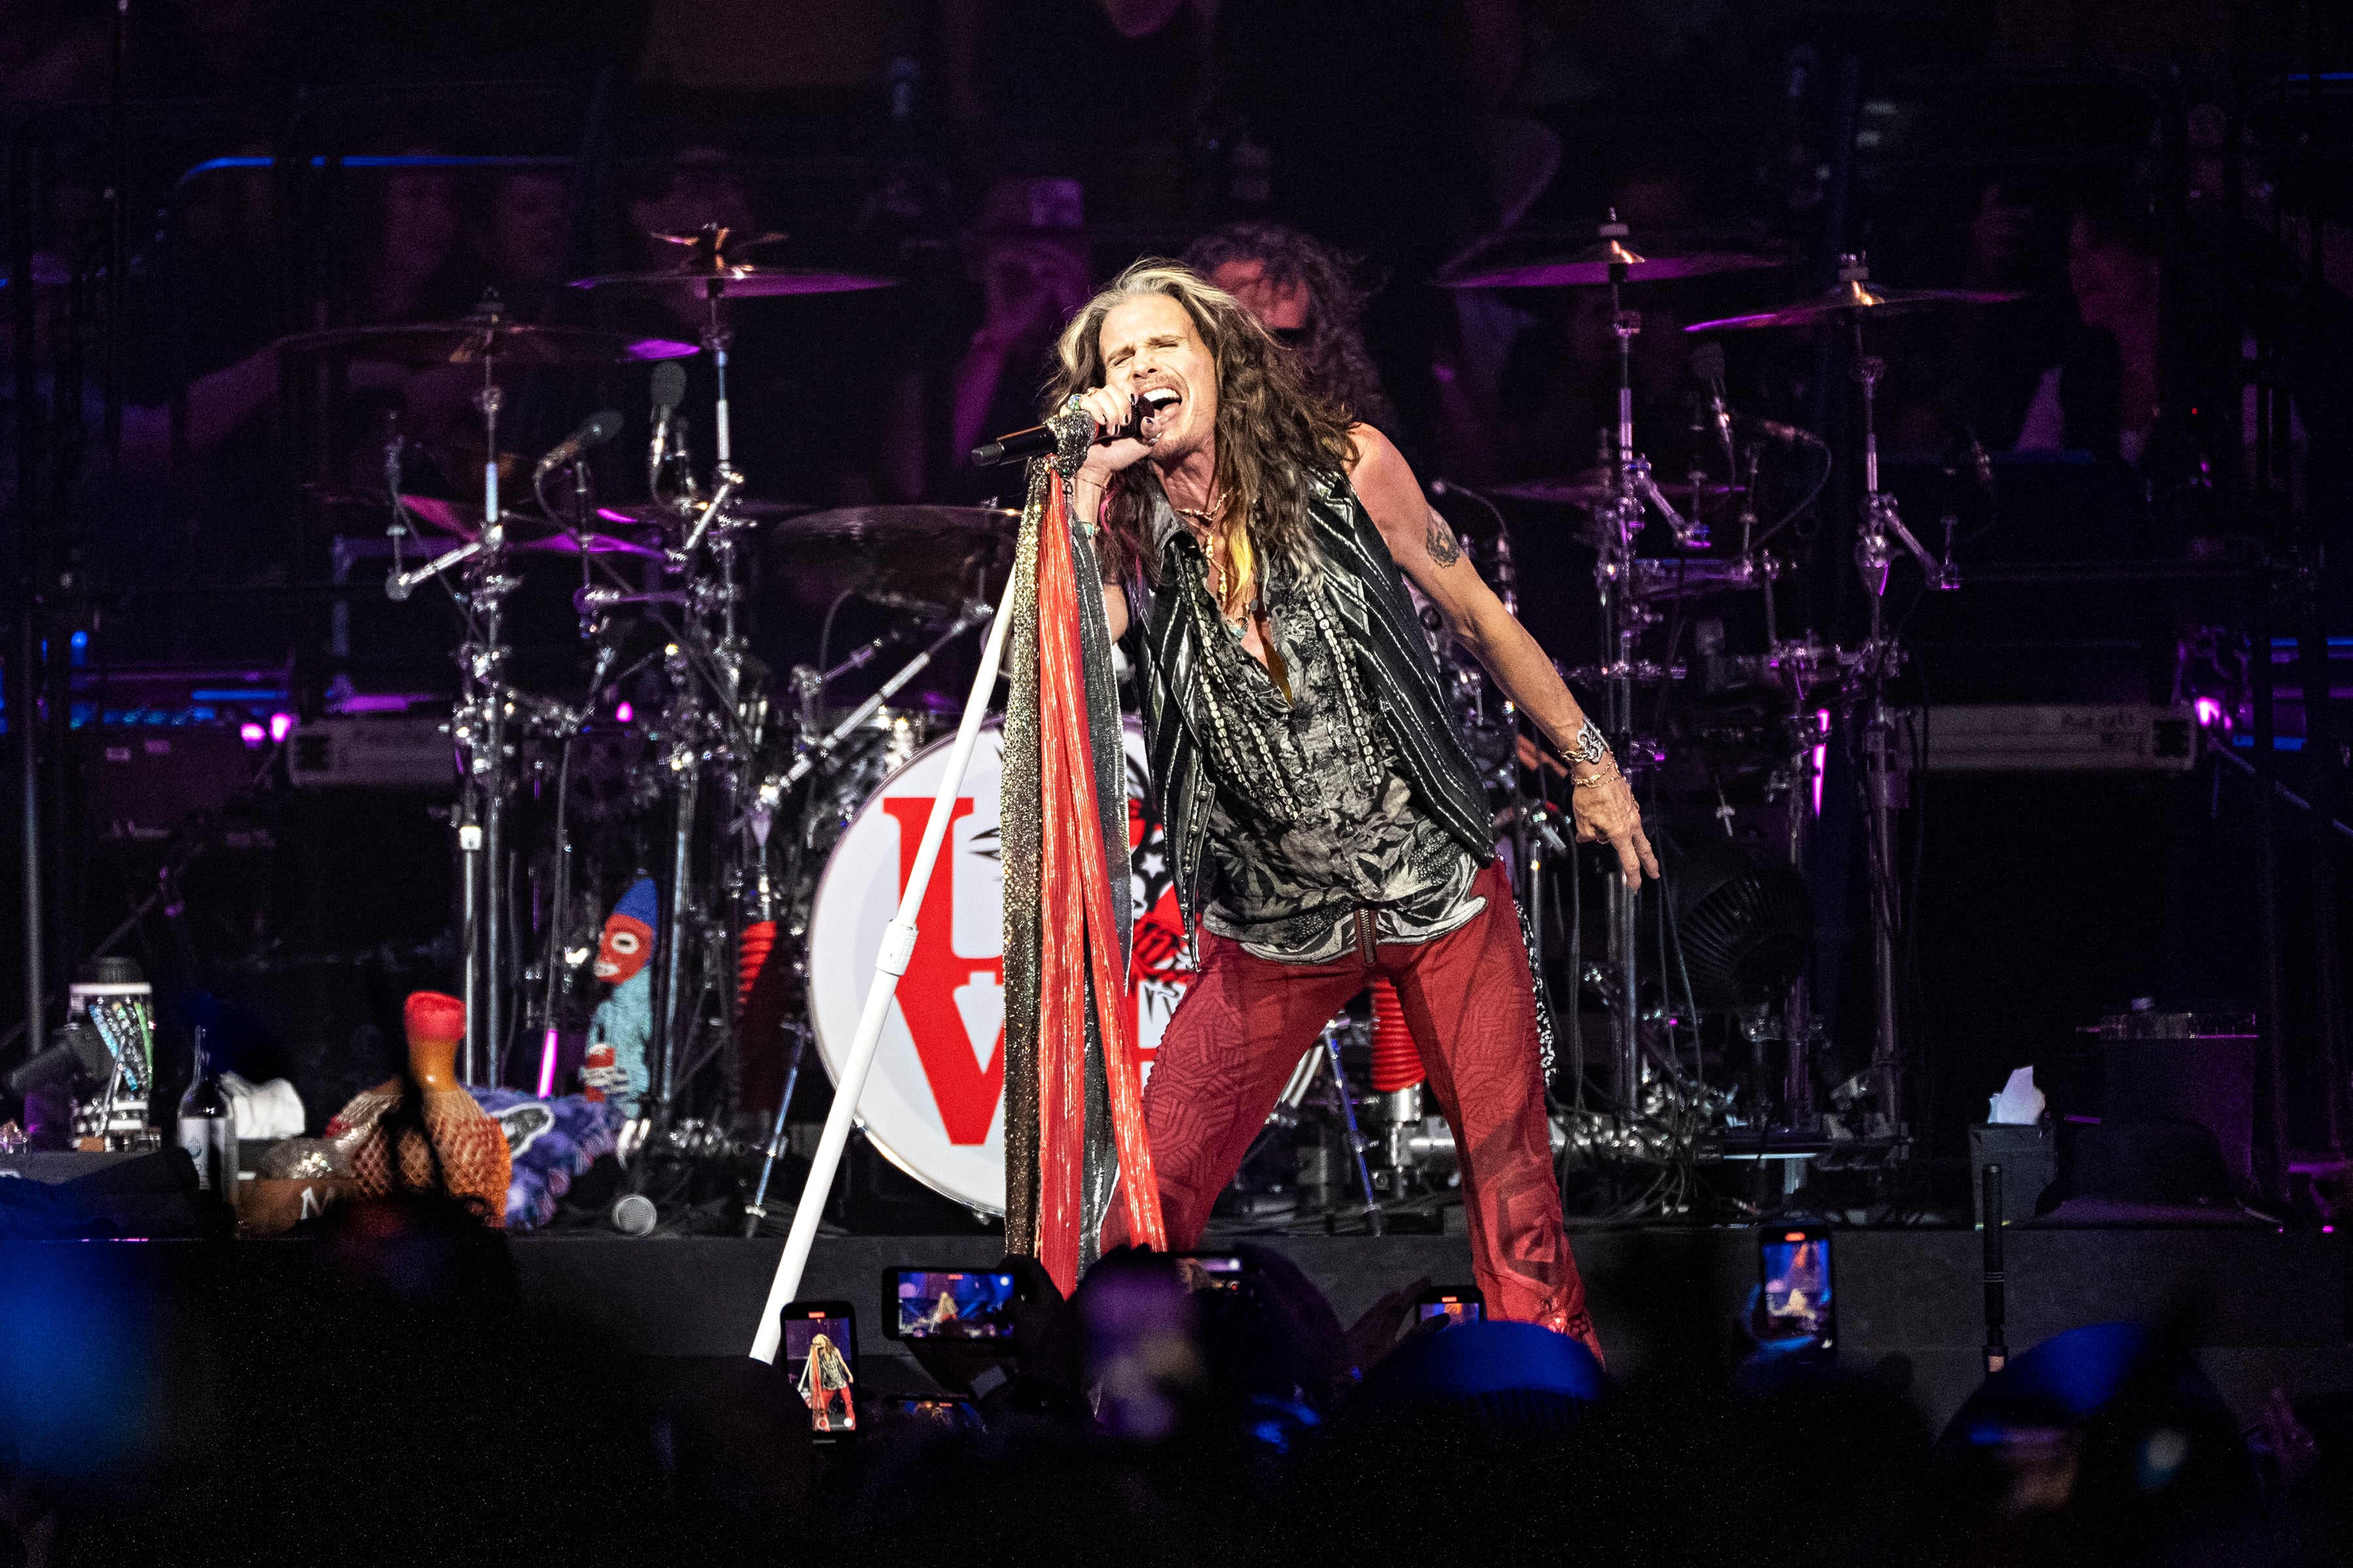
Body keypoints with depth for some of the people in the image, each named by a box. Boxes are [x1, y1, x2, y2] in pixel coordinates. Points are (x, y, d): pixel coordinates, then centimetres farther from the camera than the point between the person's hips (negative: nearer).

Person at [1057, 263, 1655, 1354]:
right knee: (1155, 1187, -6)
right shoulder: (1128, 536, -5)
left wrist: (1590, 761, 10)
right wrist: (1088, 480, -24)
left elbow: (1474, 616, 6)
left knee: (1509, 1160, 1)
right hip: (1271, 925, 0)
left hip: (1441, 890, 0)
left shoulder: (1345, 467, -5)